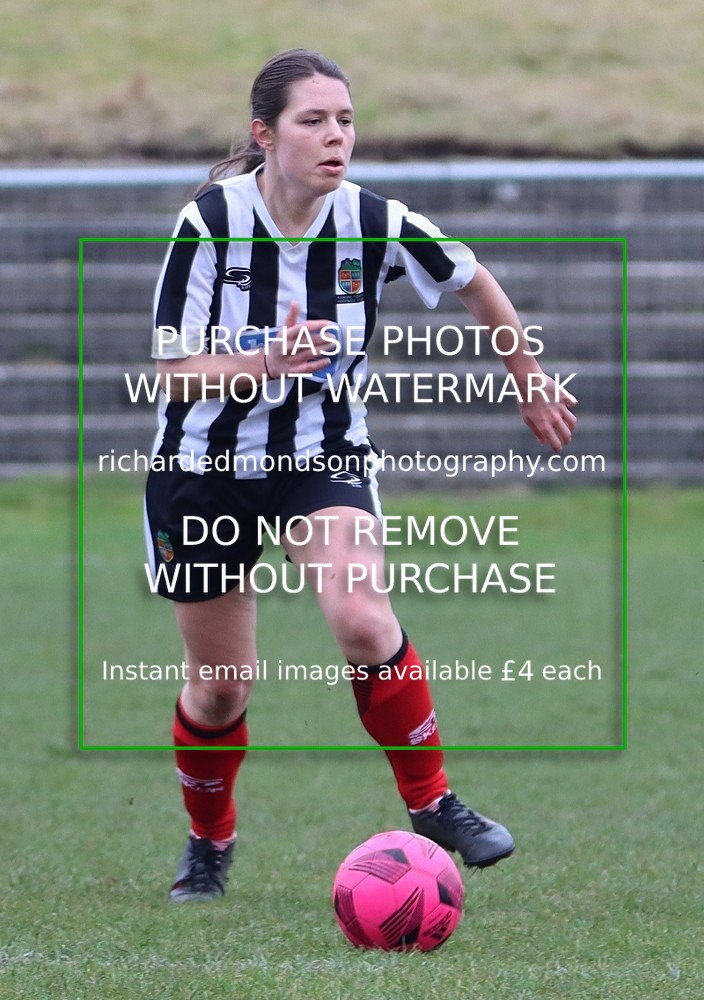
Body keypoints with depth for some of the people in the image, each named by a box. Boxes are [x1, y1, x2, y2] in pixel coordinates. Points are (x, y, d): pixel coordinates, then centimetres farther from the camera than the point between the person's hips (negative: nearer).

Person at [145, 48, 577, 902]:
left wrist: (531, 384, 15)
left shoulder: (376, 225, -14)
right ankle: (209, 844, 33)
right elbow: (175, 374, -18)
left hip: (324, 457, 1)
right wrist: (265, 363, -36)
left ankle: (431, 804, -8)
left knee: (364, 622, -26)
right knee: (220, 687, 7)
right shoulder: (210, 222, -19)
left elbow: (476, 286, 6)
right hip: (206, 467, -1)